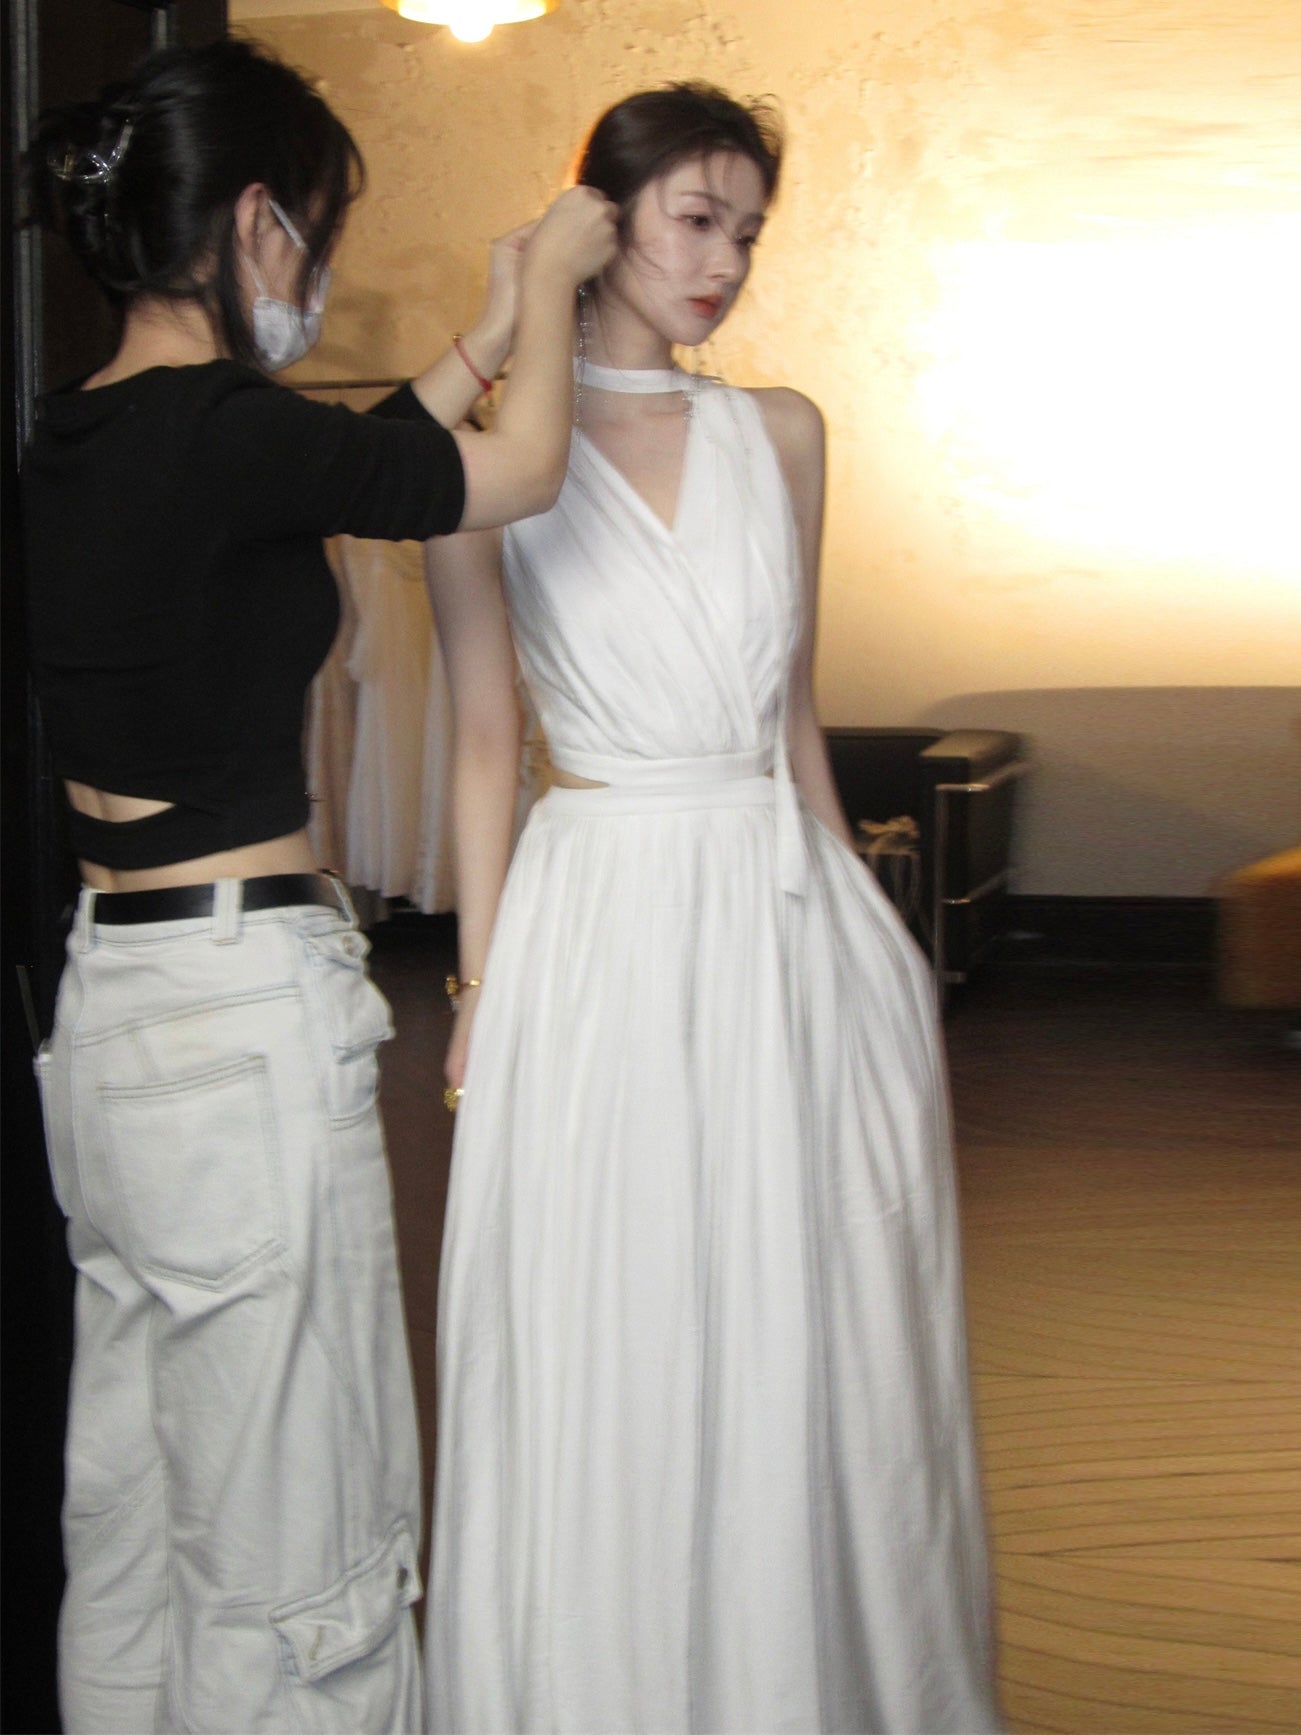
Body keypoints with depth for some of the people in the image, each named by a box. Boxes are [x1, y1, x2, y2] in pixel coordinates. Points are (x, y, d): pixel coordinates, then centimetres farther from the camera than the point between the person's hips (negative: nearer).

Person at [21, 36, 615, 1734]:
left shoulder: (73, 439, 8)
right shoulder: (215, 432, -18)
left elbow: (358, 466, 23)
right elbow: (521, 469, -6)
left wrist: (483, 339, 28)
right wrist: (549, 279, 11)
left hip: (110, 998, 9)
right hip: (245, 1007, -9)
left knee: (131, 1511, 18)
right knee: (289, 1545, 2)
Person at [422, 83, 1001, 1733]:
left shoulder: (781, 434, 9)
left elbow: (795, 711, 14)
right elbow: (483, 735, 0)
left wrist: (855, 921, 14)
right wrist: (481, 982, -4)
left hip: (792, 919, 4)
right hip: (606, 929, -3)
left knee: (816, 1347, 10)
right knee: (607, 1363, 4)